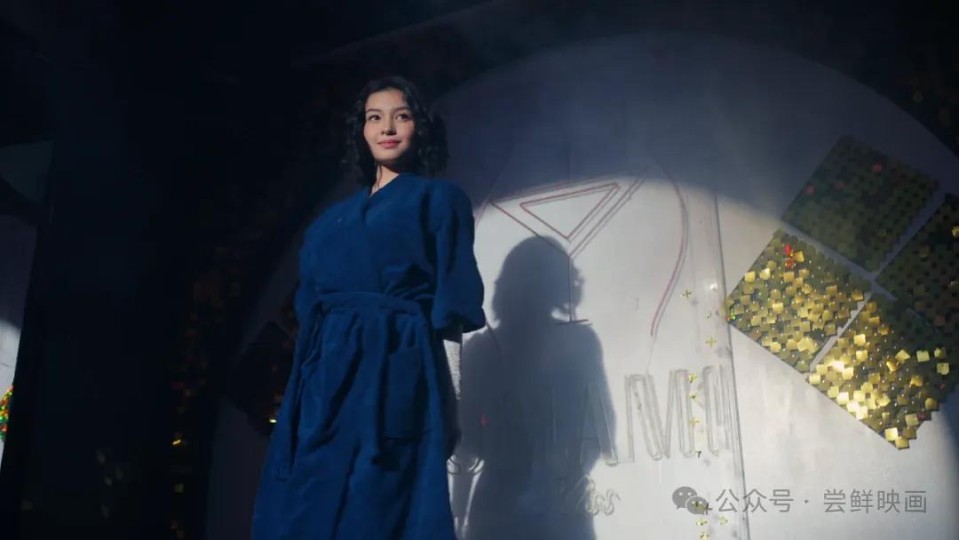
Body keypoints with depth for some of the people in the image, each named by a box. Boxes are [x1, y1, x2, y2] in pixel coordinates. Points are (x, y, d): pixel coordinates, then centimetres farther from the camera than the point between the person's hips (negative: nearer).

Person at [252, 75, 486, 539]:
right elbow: (309, 298, 18)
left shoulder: (439, 199, 7)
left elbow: (452, 302, -1)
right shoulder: (336, 217, 22)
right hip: (326, 374, 5)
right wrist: (310, 376, 7)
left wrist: (447, 397, -10)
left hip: (394, 368, -5)